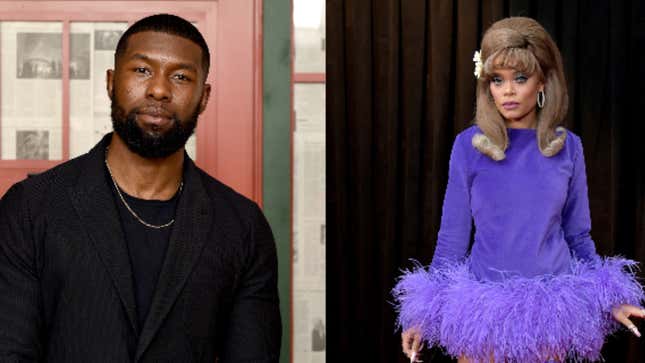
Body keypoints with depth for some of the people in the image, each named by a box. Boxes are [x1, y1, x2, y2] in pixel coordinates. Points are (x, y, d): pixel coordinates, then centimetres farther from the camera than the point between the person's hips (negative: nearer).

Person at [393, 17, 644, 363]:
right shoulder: (469, 145, -6)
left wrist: (609, 299, 4)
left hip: (549, 308, 1)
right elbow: (452, 236, 0)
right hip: (483, 306, -1)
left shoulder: (568, 147, -1)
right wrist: (426, 312, 0)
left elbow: (578, 235, 8)